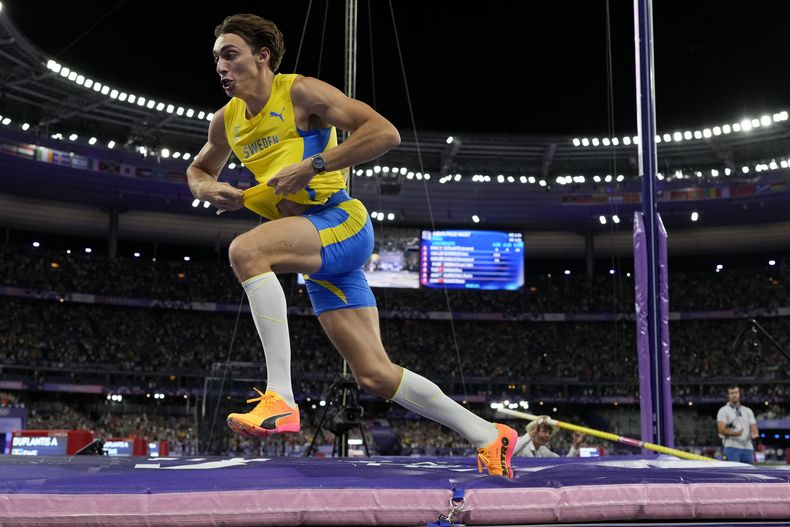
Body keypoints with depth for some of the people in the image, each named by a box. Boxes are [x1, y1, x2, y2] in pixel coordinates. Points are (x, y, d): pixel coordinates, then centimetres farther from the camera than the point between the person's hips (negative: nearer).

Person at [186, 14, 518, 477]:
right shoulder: (226, 121, 14)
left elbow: (386, 132, -16)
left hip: (340, 221, -7)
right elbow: (199, 169, 32)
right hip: (316, 256, 8)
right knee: (376, 375, 4)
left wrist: (311, 166, -20)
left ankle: (281, 399, -30)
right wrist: (208, 188, 7)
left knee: (245, 250, -32)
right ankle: (489, 435, 16)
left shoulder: (300, 92, -7)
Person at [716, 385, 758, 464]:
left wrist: (755, 434, -13)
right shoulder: (723, 410, 3)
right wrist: (735, 433, -26)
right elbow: (722, 430, -8)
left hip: (748, 448, 5)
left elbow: (753, 427, 11)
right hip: (732, 447, -5)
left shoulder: (748, 411, 19)